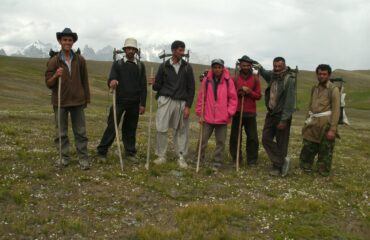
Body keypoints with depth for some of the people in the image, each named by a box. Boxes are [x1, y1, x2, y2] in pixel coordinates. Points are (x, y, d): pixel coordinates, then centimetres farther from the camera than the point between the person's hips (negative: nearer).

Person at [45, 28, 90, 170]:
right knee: (61, 133, 7)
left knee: (80, 132, 3)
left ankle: (83, 159, 9)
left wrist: (87, 98, 8)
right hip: (60, 102, 0)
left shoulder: (80, 60, 3)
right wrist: (55, 76, -21)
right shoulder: (53, 61, -1)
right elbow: (48, 83, -1)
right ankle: (64, 157, 19)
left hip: (77, 101, 0)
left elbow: (85, 81, 9)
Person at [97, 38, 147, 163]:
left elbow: (143, 86, 5)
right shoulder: (117, 64, 4)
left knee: (131, 128, 7)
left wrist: (142, 104, -1)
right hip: (119, 101, -2)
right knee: (112, 127, -3)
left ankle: (130, 152, 17)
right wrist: (111, 82, -33)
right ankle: (102, 152, 5)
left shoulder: (140, 65, 8)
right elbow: (111, 79, -8)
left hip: (134, 103, 2)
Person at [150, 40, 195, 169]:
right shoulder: (164, 66, 4)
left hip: (181, 102, 1)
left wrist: (188, 106, -4)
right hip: (165, 100, 0)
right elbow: (158, 86, 8)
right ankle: (161, 156, 7)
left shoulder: (187, 67, 5)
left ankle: (181, 157, 13)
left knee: (181, 131, 3)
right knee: (161, 129, -6)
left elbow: (191, 88, 4)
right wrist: (154, 84, -17)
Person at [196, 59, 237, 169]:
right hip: (208, 117, 1)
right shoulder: (207, 80, 0)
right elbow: (201, 97, 3)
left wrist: (230, 112, -5)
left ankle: (218, 163, 18)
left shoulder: (228, 81, -2)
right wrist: (200, 113, 1)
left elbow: (233, 98, 1)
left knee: (220, 141, 7)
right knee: (203, 140, 7)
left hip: (222, 118, 0)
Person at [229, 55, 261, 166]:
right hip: (237, 112, 0)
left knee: (252, 137, 0)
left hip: (250, 113, 0)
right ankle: (236, 159, 17)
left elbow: (258, 96, 3)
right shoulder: (235, 78, 5)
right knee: (235, 136, 4)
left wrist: (249, 92, -15)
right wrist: (238, 92, -13)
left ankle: (252, 160, 10)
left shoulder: (255, 79, 5)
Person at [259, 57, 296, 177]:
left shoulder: (290, 80, -14)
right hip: (271, 113, 7)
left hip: (282, 115, -7)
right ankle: (283, 160, 11)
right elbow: (264, 72, 32)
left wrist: (284, 120, -21)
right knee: (266, 139, 2)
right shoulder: (272, 75, 6)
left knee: (281, 143, 2)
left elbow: (290, 101, -18)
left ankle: (278, 166, 13)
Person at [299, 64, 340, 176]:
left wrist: (333, 129, -17)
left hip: (325, 124, -6)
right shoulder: (314, 88, 13)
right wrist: (307, 121, 17)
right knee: (308, 147, 12)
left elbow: (336, 110, -12)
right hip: (313, 124, 6)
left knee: (325, 150, 4)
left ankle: (323, 172, 19)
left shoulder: (333, 89, -8)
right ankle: (305, 167, 30)